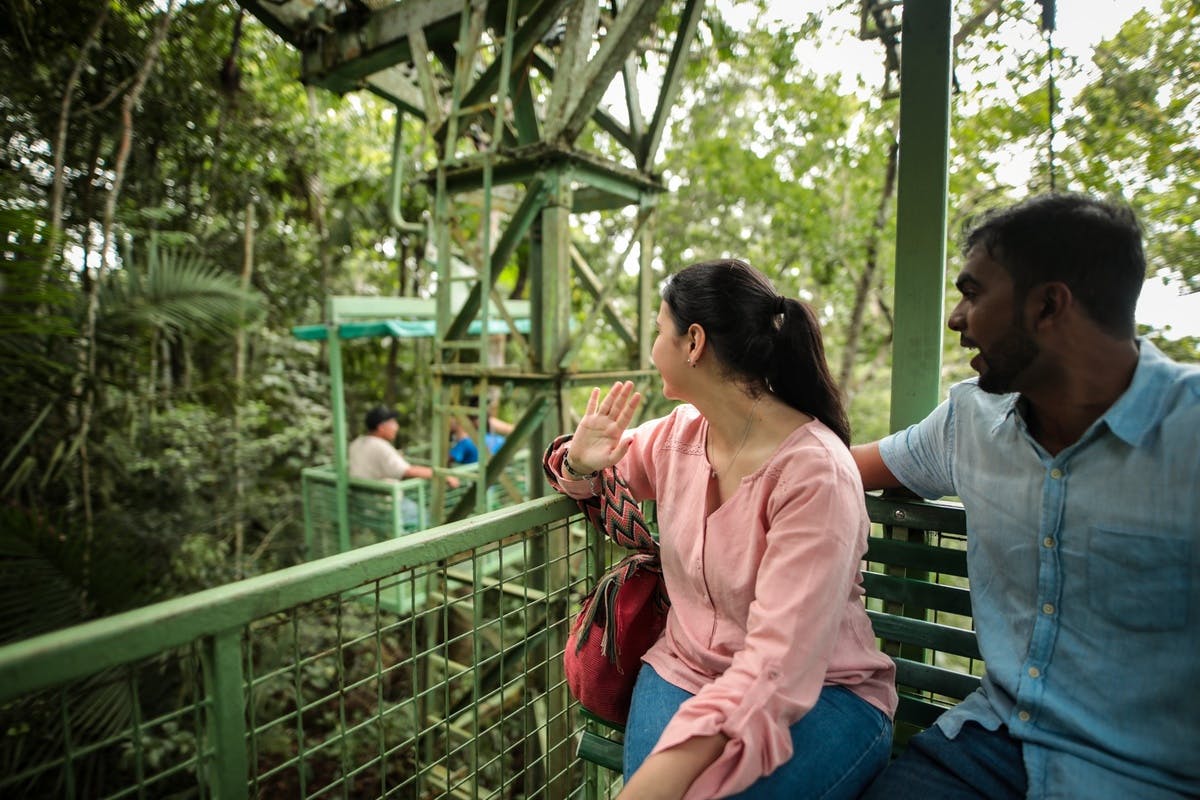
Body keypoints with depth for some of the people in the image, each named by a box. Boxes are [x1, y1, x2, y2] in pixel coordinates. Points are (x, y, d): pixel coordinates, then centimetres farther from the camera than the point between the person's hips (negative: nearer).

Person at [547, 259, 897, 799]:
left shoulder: (815, 472, -22)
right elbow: (609, 461, 18)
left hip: (817, 693, -4)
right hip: (685, 669, 5)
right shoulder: (678, 433, -1)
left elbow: (776, 665, -27)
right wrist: (580, 464, -6)